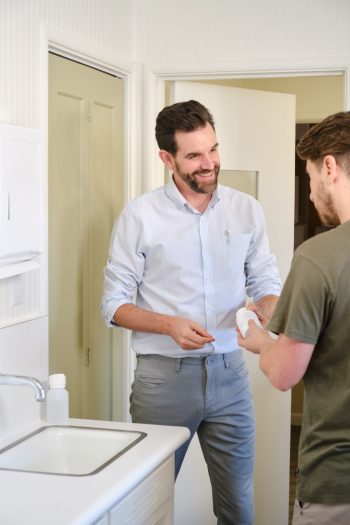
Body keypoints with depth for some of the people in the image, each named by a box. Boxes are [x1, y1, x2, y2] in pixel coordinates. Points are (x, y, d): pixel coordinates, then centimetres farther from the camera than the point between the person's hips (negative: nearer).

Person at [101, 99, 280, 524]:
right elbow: (115, 304, -3)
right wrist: (169, 324, -20)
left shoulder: (246, 210, 4)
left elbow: (265, 283, 8)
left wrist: (267, 310, -15)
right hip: (163, 376, -2)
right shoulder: (140, 215, -5)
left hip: (228, 373, 3)